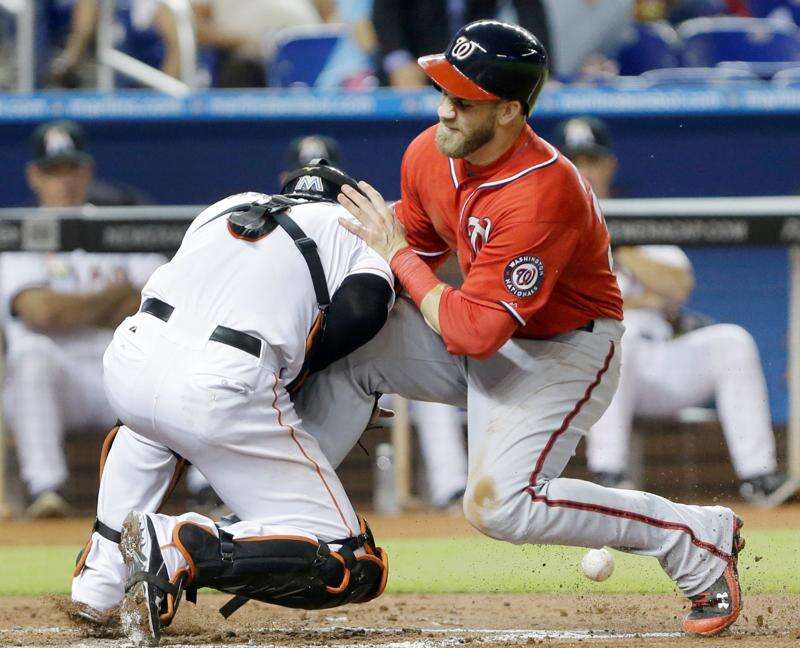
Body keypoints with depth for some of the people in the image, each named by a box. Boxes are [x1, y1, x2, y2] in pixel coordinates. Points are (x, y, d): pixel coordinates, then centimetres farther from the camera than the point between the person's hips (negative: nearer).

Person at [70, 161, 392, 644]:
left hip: (128, 368, 5)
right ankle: (181, 552, -17)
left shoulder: (227, 209, 32)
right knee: (354, 567, 1)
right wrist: (296, 369, 12)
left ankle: (102, 574, 31)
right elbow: (362, 308, -2)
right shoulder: (356, 228, 19)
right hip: (221, 395, -5)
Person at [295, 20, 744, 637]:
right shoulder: (430, 154, -9)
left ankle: (700, 538, -12)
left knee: (497, 505, -24)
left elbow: (471, 333, -33)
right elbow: (417, 238, 14)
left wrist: (399, 255, -22)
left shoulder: (542, 195, -34)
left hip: (563, 350, -8)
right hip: (484, 334, 8)